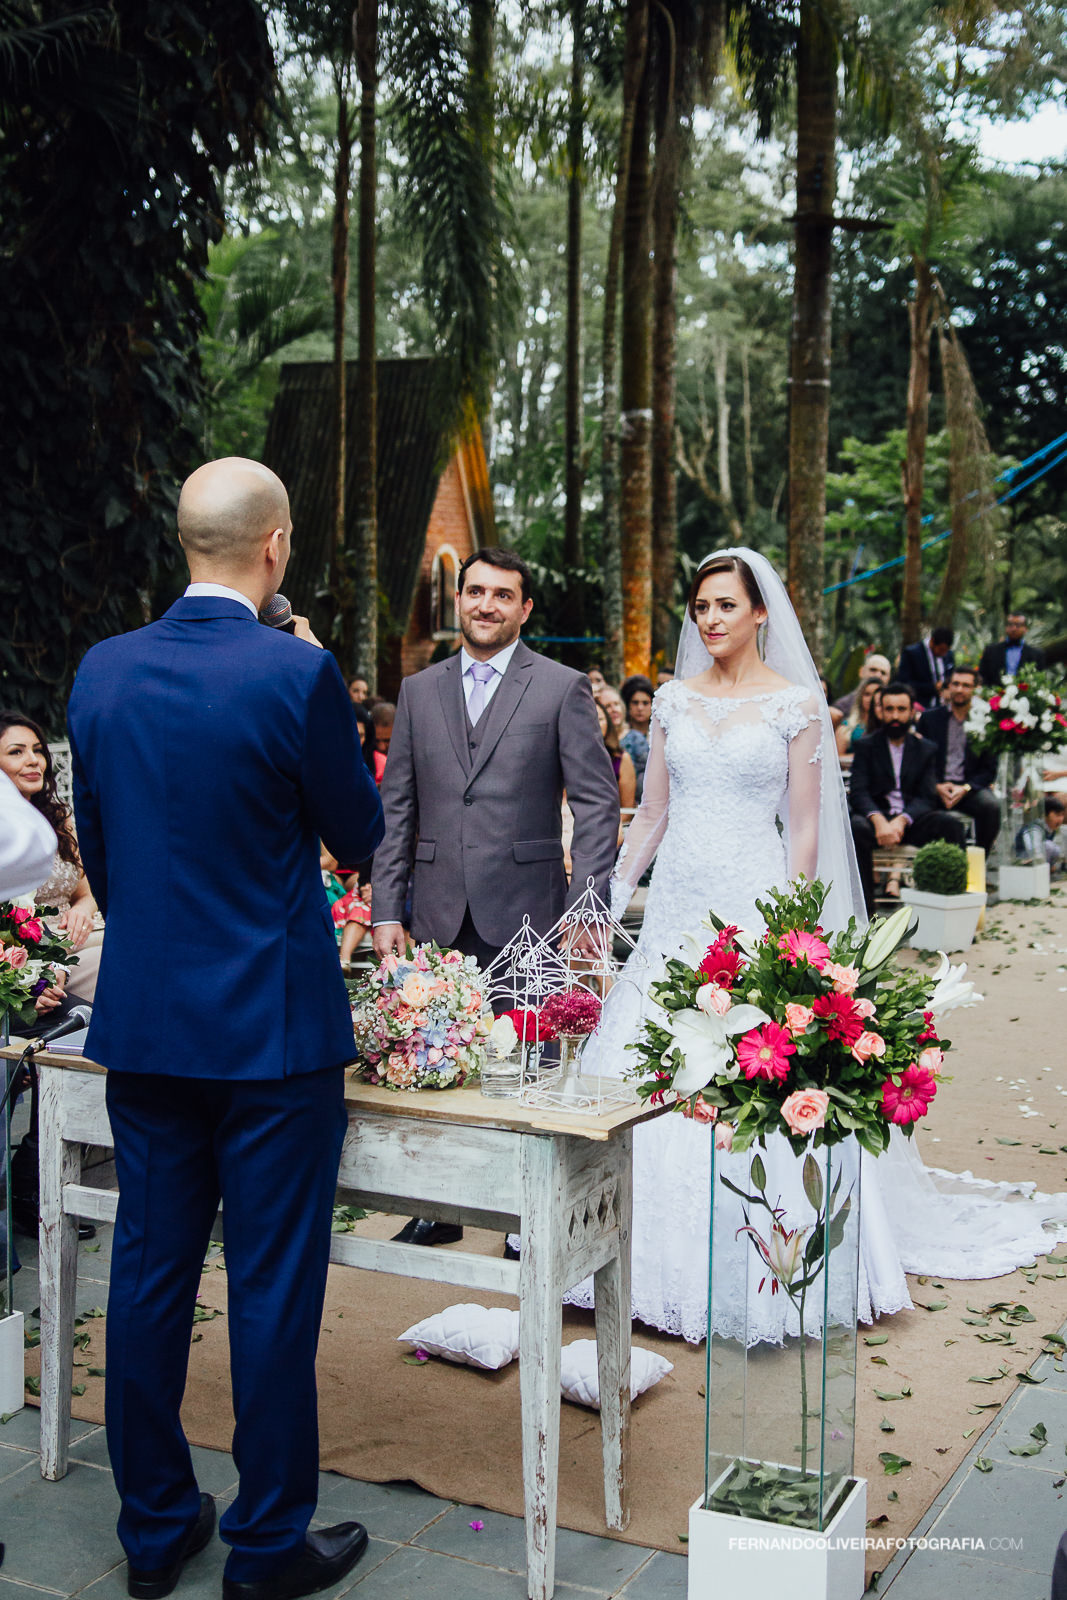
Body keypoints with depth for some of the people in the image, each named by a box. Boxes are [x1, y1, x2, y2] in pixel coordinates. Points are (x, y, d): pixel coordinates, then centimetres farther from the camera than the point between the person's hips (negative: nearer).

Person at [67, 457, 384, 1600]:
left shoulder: (102, 670, 1)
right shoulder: (296, 675, -16)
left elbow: (96, 848, 10)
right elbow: (361, 834, -3)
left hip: (142, 1023, 5)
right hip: (272, 1028, -5)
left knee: (149, 1274, 15)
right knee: (273, 1290, 7)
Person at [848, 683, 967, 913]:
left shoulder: (926, 749, 14)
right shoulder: (866, 746, 10)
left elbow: (927, 797, 2)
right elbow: (857, 793, -4)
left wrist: (901, 821, -20)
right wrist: (879, 820, -24)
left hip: (912, 820, 2)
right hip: (876, 815, -1)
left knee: (951, 824, -27)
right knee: (857, 827, -36)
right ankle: (864, 909, -32)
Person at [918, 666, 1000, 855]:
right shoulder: (930, 718, 13)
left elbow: (989, 770, 7)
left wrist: (965, 789, -12)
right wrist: (937, 786, -9)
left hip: (970, 787, 0)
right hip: (935, 787, 0)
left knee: (991, 806, -32)